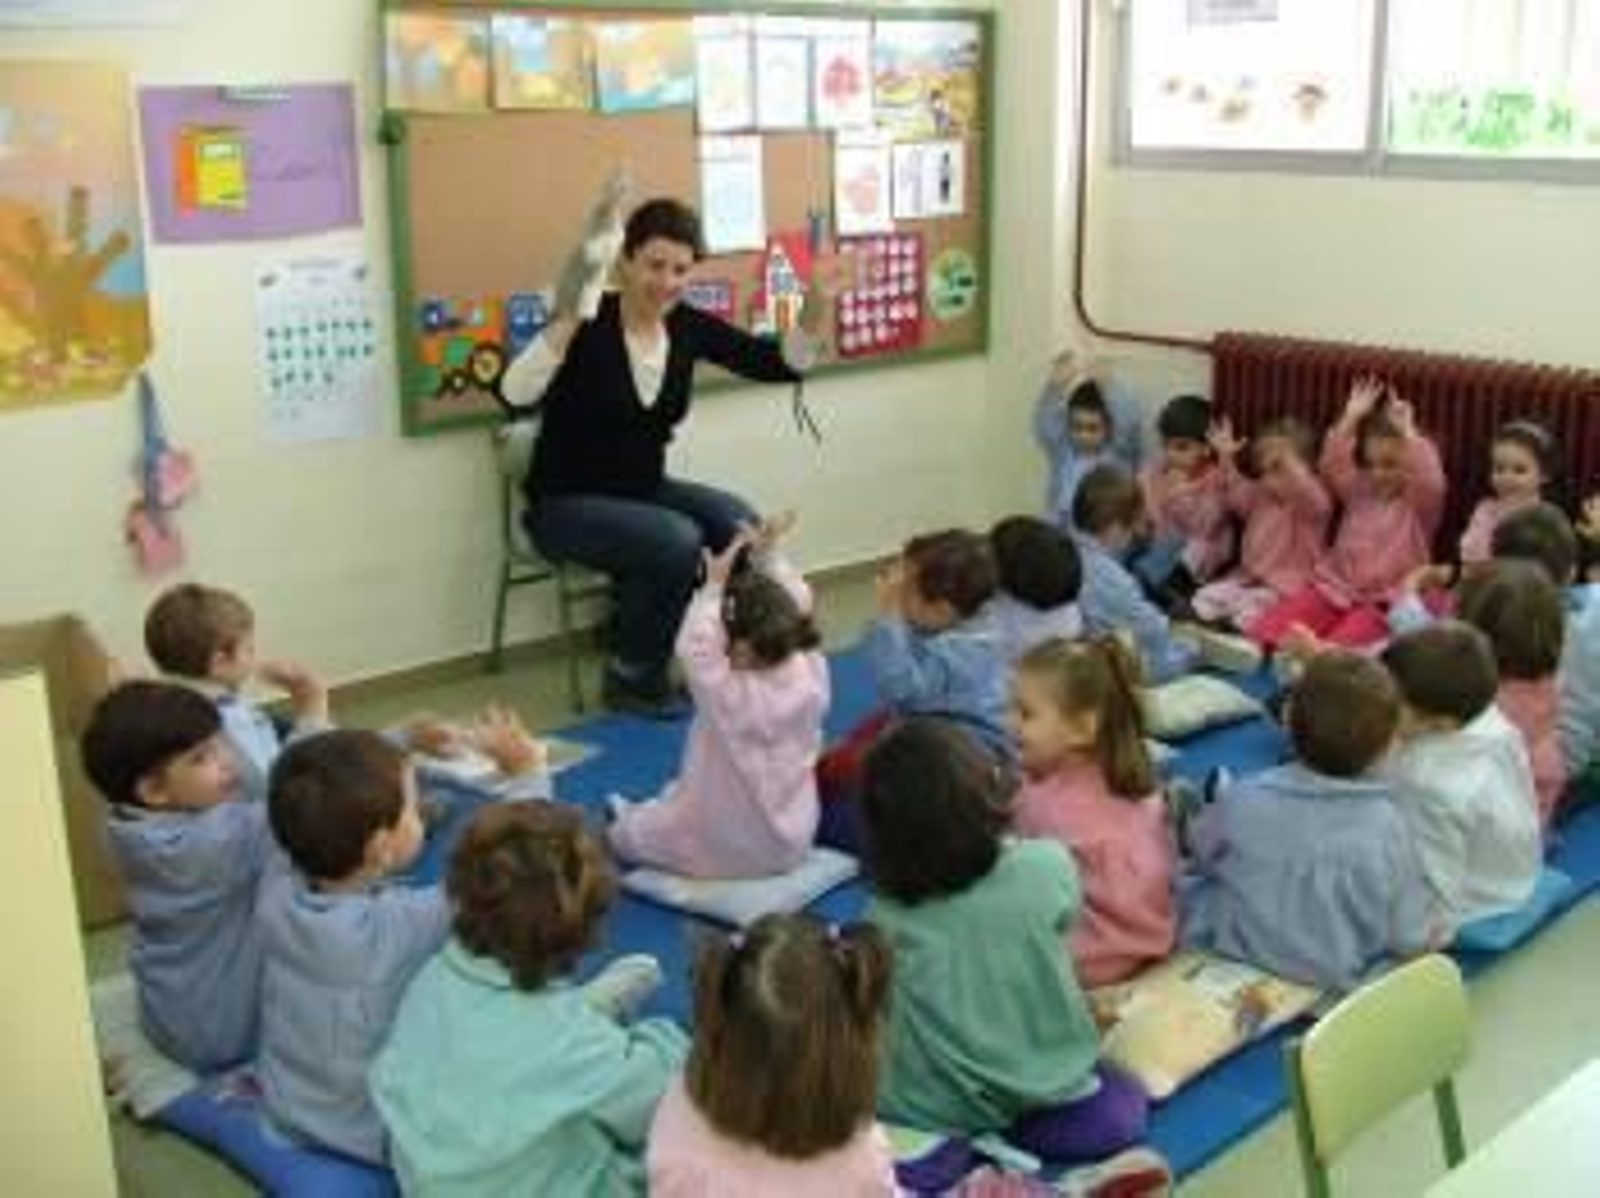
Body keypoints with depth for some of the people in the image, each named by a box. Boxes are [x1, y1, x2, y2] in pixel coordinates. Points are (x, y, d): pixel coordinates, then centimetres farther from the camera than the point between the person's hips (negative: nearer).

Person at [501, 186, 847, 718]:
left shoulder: (689, 326, -3)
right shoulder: (589, 323, -20)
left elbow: (779, 364, -4)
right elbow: (516, 396, -35)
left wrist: (815, 307, -20)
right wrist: (567, 321, -48)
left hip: (644, 491, 6)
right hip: (566, 503, -5)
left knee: (741, 525, -19)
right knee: (677, 540, -29)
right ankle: (632, 677, -7)